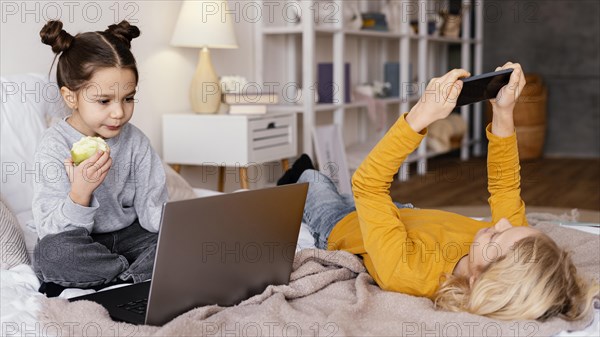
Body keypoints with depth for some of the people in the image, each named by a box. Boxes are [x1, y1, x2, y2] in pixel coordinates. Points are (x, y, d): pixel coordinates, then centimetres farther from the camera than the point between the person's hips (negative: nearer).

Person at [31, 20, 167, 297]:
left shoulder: (135, 141, -3)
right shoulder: (54, 148, -16)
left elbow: (153, 210, -5)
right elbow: (52, 232, -22)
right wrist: (80, 192, -39)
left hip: (127, 235, 4)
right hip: (79, 243, -3)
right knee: (51, 253, -36)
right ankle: (144, 274, -19)